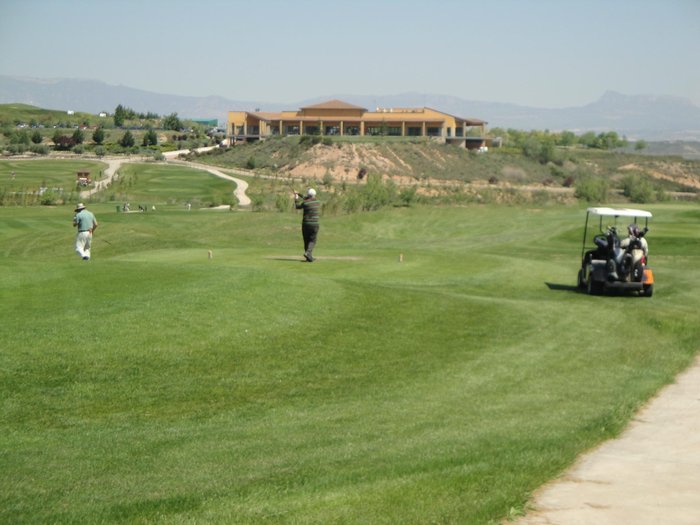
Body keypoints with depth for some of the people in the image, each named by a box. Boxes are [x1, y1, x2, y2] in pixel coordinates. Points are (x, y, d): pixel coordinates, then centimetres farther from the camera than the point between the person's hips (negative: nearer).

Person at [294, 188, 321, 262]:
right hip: (315, 224, 1)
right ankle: (308, 253, -20)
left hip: (306, 224, -1)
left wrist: (296, 198, 21)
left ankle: (309, 257, 9)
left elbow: (298, 206, 9)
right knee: (312, 241, 3)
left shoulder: (305, 203, -8)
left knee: (306, 241, 10)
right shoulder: (318, 202, 3)